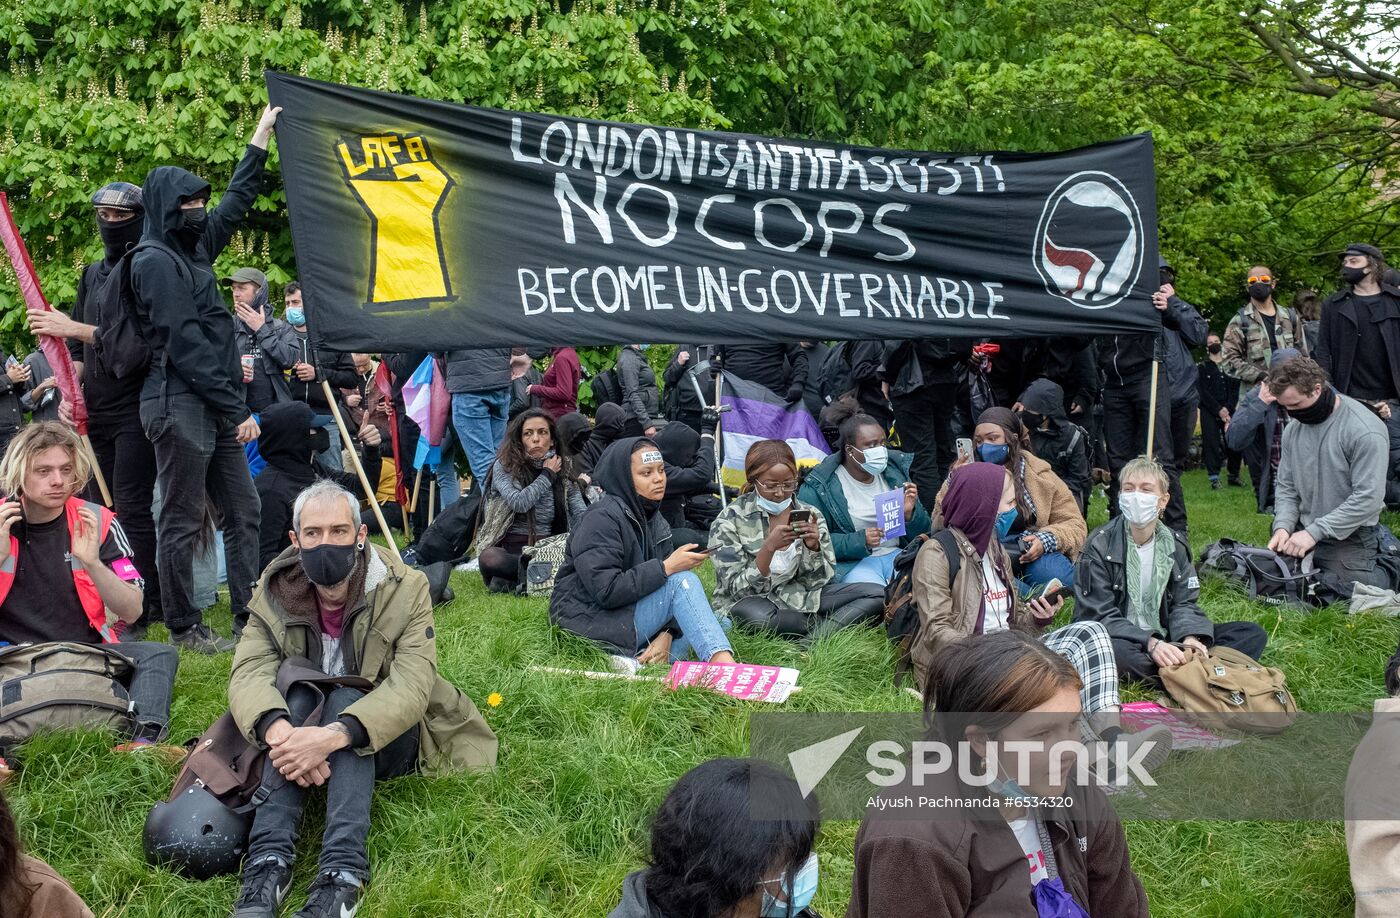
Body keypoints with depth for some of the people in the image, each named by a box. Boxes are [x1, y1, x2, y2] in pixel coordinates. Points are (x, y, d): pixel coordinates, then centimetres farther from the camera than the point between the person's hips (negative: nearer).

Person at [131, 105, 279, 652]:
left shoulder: (194, 248, 16)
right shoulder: (156, 261, -11)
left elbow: (236, 203, 30)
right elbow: (186, 344, -16)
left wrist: (262, 135, 33)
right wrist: (237, 409, -16)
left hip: (214, 410, 9)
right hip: (181, 406, -9)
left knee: (242, 512, 9)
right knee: (182, 520, -2)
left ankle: (250, 616, 14)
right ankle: (184, 627, 6)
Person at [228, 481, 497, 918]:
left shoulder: (405, 591, -17)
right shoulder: (276, 594, -8)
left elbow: (411, 687, -29)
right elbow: (249, 672, -21)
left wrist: (332, 736, -45)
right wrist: (278, 730, -44)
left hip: (386, 739, -2)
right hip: (306, 727, 2)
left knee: (345, 698, -32)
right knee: (296, 691, -29)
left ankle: (343, 874, -43)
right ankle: (269, 861, -38)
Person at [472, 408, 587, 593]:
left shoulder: (564, 468, 10)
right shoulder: (504, 466, 0)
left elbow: (581, 515, 1)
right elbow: (518, 503, -17)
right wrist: (547, 475, -5)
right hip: (510, 548, -3)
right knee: (489, 558, -39)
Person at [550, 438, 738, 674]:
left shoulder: (654, 521, 12)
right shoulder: (601, 519, -14)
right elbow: (606, 590, -24)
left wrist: (667, 634, -13)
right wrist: (666, 567, -24)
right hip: (588, 623, -9)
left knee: (721, 623, -3)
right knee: (682, 580, -23)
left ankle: (639, 659, -21)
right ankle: (725, 664, -38)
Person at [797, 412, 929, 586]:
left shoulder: (895, 472, 12)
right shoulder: (818, 487, -4)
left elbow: (922, 532, 16)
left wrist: (909, 513, -7)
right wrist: (860, 540, -19)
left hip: (897, 554, 4)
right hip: (851, 562, -4)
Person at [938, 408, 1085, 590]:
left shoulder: (1039, 474, 7)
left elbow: (1075, 525, 9)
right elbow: (940, 529, 0)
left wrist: (1046, 540, -12)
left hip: (1028, 555, 0)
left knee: (1057, 575, -33)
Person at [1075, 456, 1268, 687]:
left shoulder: (1175, 545, 8)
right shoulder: (1101, 545, -7)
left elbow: (1183, 603, 5)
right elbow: (1099, 616, -14)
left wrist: (1189, 637, -20)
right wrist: (1150, 643, -28)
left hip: (1164, 640, 6)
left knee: (1252, 634, -7)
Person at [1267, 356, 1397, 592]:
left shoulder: (1365, 430, -18)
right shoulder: (1293, 429, 5)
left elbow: (1368, 498, -22)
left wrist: (1314, 532, -24)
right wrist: (1283, 526, -11)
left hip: (1348, 539, -7)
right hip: (1305, 535, 7)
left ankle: (1391, 572, 19)